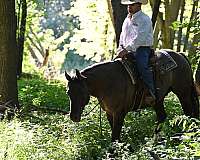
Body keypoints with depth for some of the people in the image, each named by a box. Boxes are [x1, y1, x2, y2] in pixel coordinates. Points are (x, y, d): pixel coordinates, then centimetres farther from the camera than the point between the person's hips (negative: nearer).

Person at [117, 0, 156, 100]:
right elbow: (122, 36, 27)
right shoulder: (127, 20, 17)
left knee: (141, 66, -31)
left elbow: (139, 38, -21)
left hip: (142, 48, -8)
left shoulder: (144, 19, -10)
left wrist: (126, 49, -26)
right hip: (127, 50, 8)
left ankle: (153, 92, -25)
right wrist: (120, 48, 9)